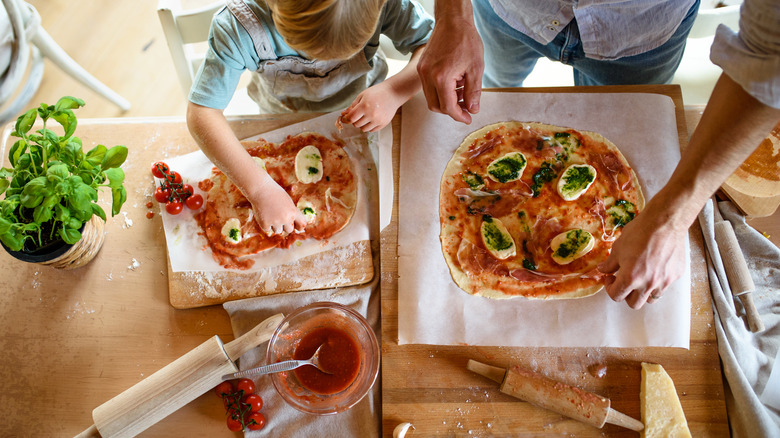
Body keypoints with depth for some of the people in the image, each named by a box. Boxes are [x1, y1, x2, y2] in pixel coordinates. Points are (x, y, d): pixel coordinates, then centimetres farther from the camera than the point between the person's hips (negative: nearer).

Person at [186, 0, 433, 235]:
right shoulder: (239, 25, -41)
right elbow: (201, 113, -40)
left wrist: (395, 91, -47)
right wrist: (260, 189, -50)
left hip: (363, 106, 1)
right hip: (285, 120, 0)